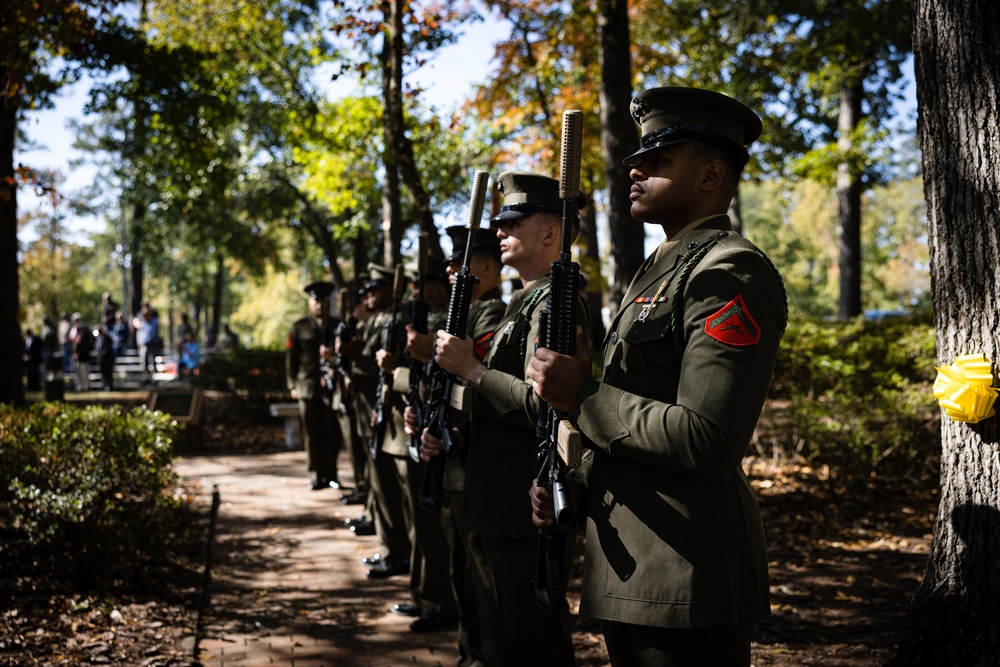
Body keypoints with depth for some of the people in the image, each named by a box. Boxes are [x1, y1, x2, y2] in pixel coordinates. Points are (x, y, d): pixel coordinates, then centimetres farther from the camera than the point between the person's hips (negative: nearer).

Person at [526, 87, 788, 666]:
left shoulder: (731, 274, -15)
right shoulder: (658, 272, 17)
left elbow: (706, 442, -24)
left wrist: (583, 396, -17)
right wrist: (576, 487, 7)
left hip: (686, 583, -10)